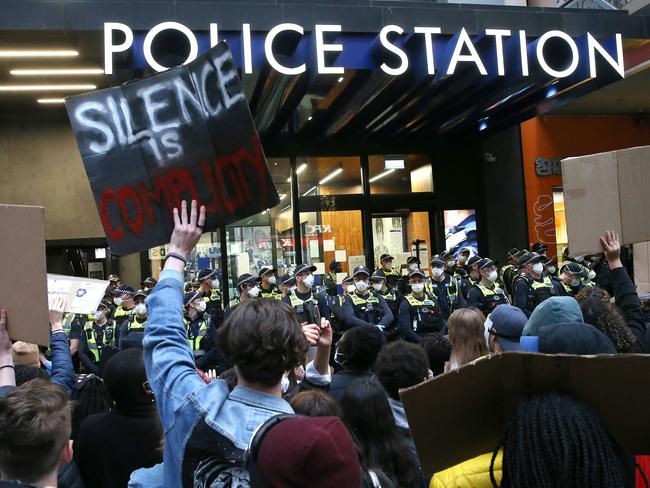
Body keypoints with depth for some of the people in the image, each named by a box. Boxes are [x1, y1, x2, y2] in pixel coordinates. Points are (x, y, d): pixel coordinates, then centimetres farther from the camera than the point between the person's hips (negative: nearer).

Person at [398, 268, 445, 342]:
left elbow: (441, 323, 15)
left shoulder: (432, 300, 14)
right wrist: (422, 341, -16)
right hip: (415, 342, -4)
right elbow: (405, 329, -7)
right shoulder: (406, 303, 2)